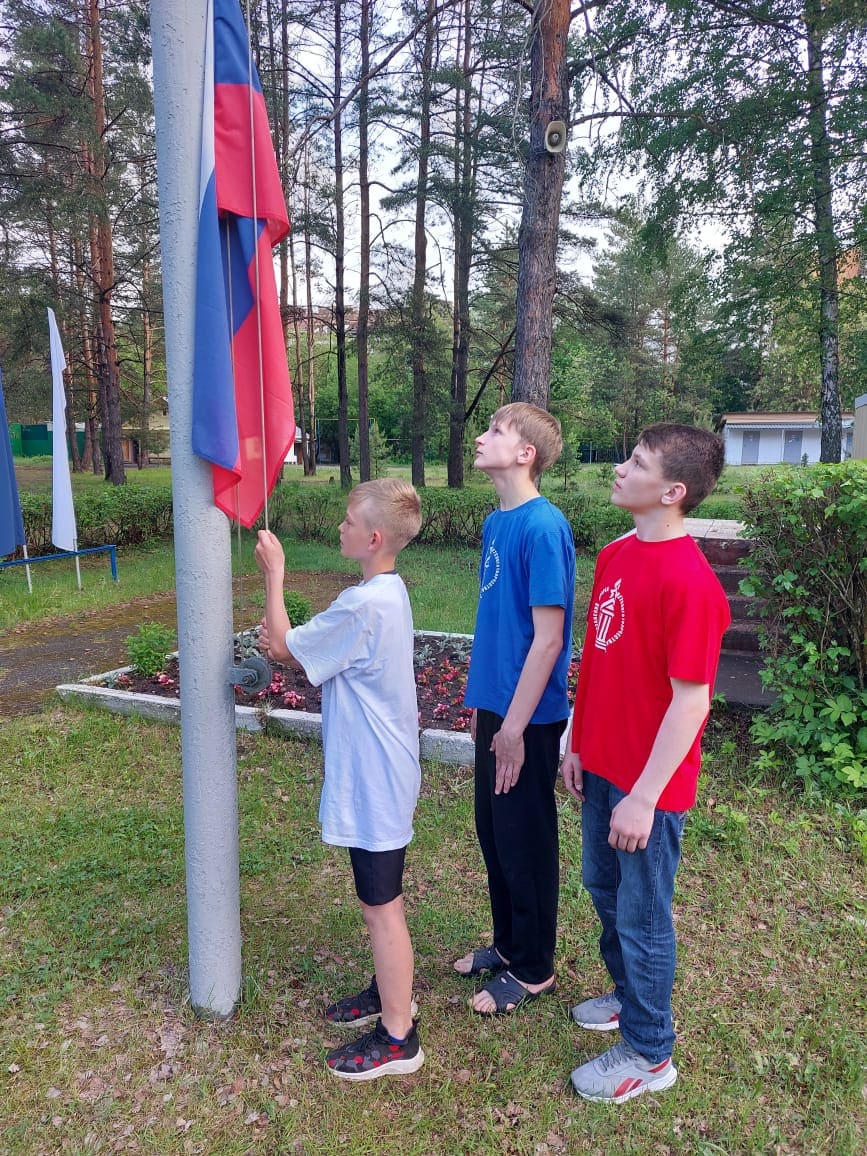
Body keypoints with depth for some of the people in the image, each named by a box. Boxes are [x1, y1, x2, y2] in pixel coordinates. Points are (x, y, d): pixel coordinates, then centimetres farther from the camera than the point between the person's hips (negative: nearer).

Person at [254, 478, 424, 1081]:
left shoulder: (364, 604, -26)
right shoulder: (390, 593, 6)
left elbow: (282, 644, -17)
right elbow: (332, 659, 13)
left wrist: (275, 572, -8)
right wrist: (288, 645, -4)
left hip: (372, 778, -10)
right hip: (381, 770, 10)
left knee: (382, 905, 5)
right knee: (382, 897, 24)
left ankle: (397, 1038, 21)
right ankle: (390, 992, 42)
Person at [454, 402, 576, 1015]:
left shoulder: (543, 526, -19)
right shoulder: (495, 522, 7)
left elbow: (548, 637, -20)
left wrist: (515, 725, -18)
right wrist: (481, 701, 16)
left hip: (529, 717, -8)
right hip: (496, 705, 8)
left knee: (526, 843, 8)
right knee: (494, 832, 20)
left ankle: (534, 970, 30)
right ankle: (508, 944, 41)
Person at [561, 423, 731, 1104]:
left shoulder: (689, 581, -24)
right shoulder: (616, 556, 2)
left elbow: (691, 699, -22)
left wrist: (643, 797, -19)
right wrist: (579, 744, 12)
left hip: (648, 785, -8)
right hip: (602, 764, 8)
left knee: (642, 915, 10)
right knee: (604, 889, 24)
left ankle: (649, 1054, 33)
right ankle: (629, 994, 49)